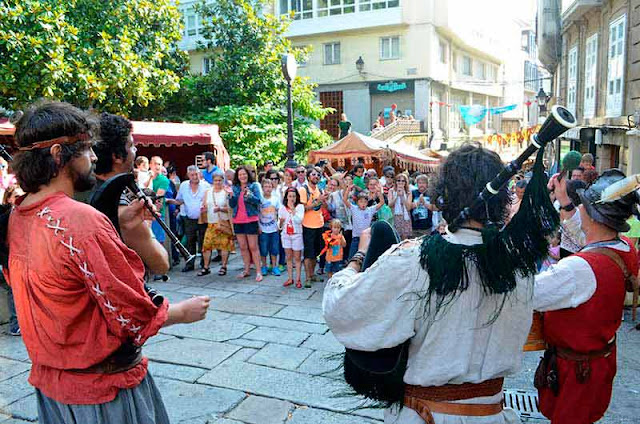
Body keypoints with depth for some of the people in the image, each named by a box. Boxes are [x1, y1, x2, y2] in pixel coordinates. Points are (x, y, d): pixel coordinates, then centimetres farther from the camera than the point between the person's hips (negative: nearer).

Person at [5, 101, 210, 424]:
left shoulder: (17, 216, -1)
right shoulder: (82, 220, -28)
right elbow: (135, 318, -24)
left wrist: (118, 228, 0)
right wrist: (184, 312, -7)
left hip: (48, 377, 8)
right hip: (101, 387, -8)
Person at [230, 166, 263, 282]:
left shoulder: (254, 186, -1)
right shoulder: (235, 187, 10)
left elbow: (258, 201, -11)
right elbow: (232, 205, 7)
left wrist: (249, 195, -27)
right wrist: (231, 195, -11)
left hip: (250, 220, -5)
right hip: (238, 221, 5)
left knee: (253, 247, -4)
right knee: (243, 247, 10)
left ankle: (258, 271, 0)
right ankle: (246, 270, 19)